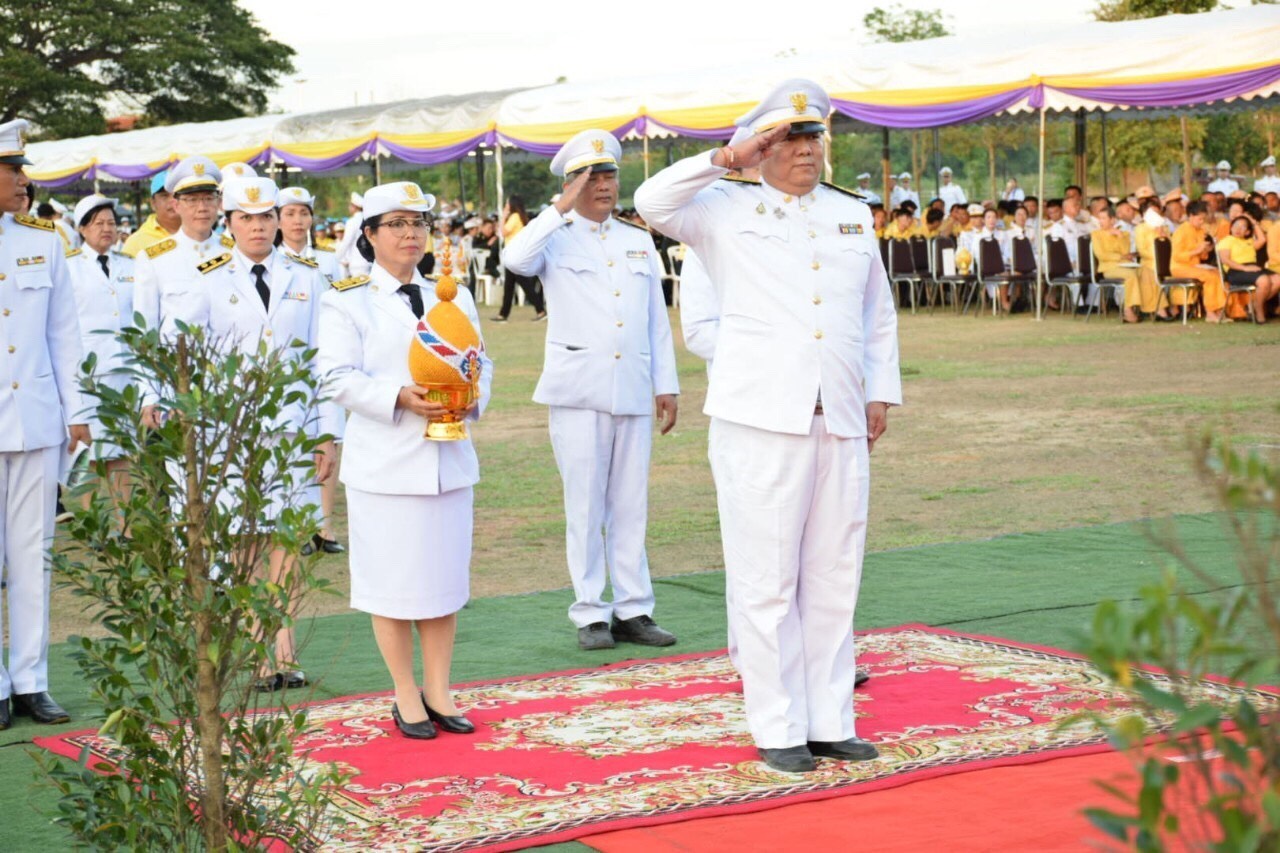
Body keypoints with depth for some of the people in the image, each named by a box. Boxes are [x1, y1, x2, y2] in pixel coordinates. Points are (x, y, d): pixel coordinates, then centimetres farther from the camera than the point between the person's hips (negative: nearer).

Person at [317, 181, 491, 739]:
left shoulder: (454, 299, 14)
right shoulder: (346, 301, -1)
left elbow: (480, 363, 13)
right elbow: (338, 377, -10)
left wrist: (472, 397, -9)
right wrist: (400, 397, -22)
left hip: (448, 459, 4)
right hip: (385, 463, -4)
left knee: (445, 578, 8)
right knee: (393, 583, 1)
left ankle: (438, 691, 18)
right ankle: (406, 695, 13)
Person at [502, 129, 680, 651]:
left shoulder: (640, 242, 17)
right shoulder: (556, 239, 3)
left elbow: (658, 320, 17)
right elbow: (515, 259, -20)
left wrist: (667, 384, 12)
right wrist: (562, 209, -16)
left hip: (634, 390, 4)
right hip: (578, 392, -4)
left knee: (631, 505, 6)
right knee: (585, 505, -1)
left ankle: (632, 610, 11)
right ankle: (590, 613, 5)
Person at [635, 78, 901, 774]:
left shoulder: (852, 216, 18)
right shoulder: (727, 212, 5)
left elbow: (880, 316, 25)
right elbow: (652, 202, -12)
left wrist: (882, 391, 16)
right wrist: (728, 159, -10)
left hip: (840, 420, 4)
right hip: (759, 417, -4)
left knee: (834, 577, 9)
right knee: (766, 580, -1)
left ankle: (830, 721, 18)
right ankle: (778, 729, 7)